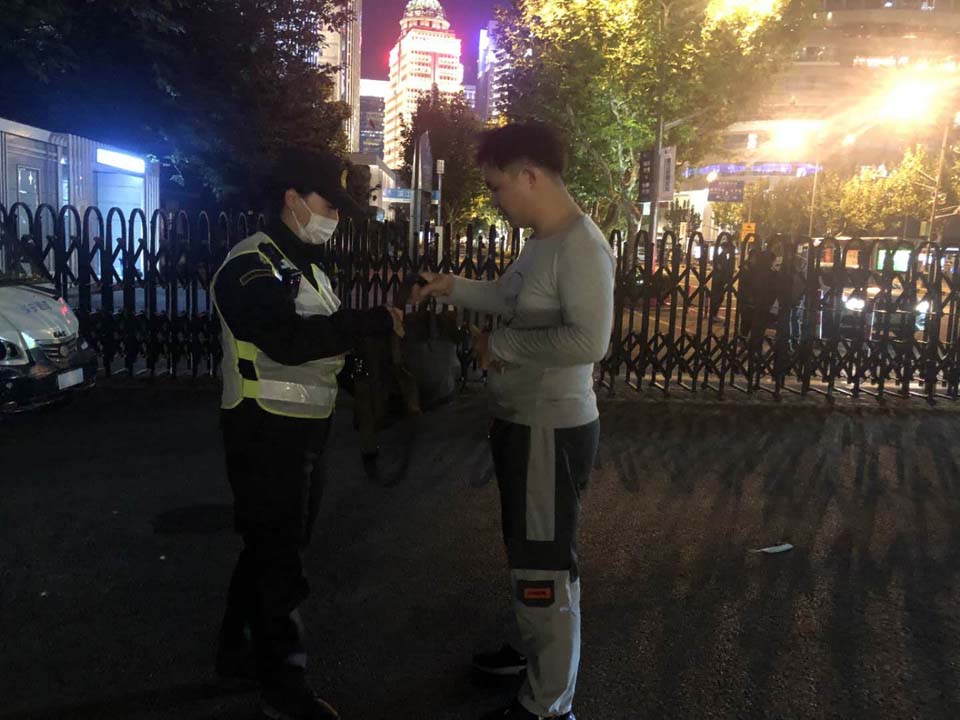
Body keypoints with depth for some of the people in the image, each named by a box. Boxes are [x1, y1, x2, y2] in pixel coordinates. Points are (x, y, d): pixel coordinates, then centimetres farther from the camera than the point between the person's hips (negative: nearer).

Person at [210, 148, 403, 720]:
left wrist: (385, 322, -3)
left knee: (273, 545, 19)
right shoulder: (252, 264, -16)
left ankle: (240, 649, 37)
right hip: (265, 430, -10)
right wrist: (378, 323, -28)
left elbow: (326, 334, 12)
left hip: (305, 427, 10)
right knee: (279, 556, 1)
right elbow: (290, 339, -32)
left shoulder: (306, 265, 17)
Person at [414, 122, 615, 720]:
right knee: (529, 554, 25)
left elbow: (589, 341, -30)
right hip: (521, 423, 10)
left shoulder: (580, 246, -21)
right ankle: (539, 650, 47)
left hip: (553, 430, -10)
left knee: (546, 568, 3)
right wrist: (454, 288, 15)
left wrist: (501, 345, -20)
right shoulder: (541, 240, 9)